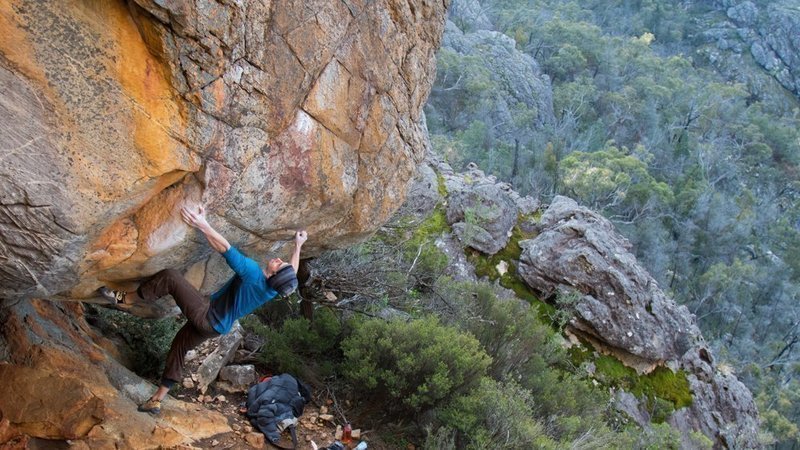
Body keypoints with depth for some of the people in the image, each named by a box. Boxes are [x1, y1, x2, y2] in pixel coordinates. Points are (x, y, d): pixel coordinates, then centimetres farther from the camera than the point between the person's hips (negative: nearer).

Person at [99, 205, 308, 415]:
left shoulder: (252, 272, -29)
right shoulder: (275, 288, -8)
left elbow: (226, 248, -32)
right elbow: (292, 276, 15)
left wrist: (202, 224, -31)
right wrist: (298, 245, 23)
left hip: (205, 315, -8)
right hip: (217, 326, 8)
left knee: (170, 277, -11)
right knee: (179, 348, 23)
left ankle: (124, 298, 1)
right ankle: (157, 401, 27)